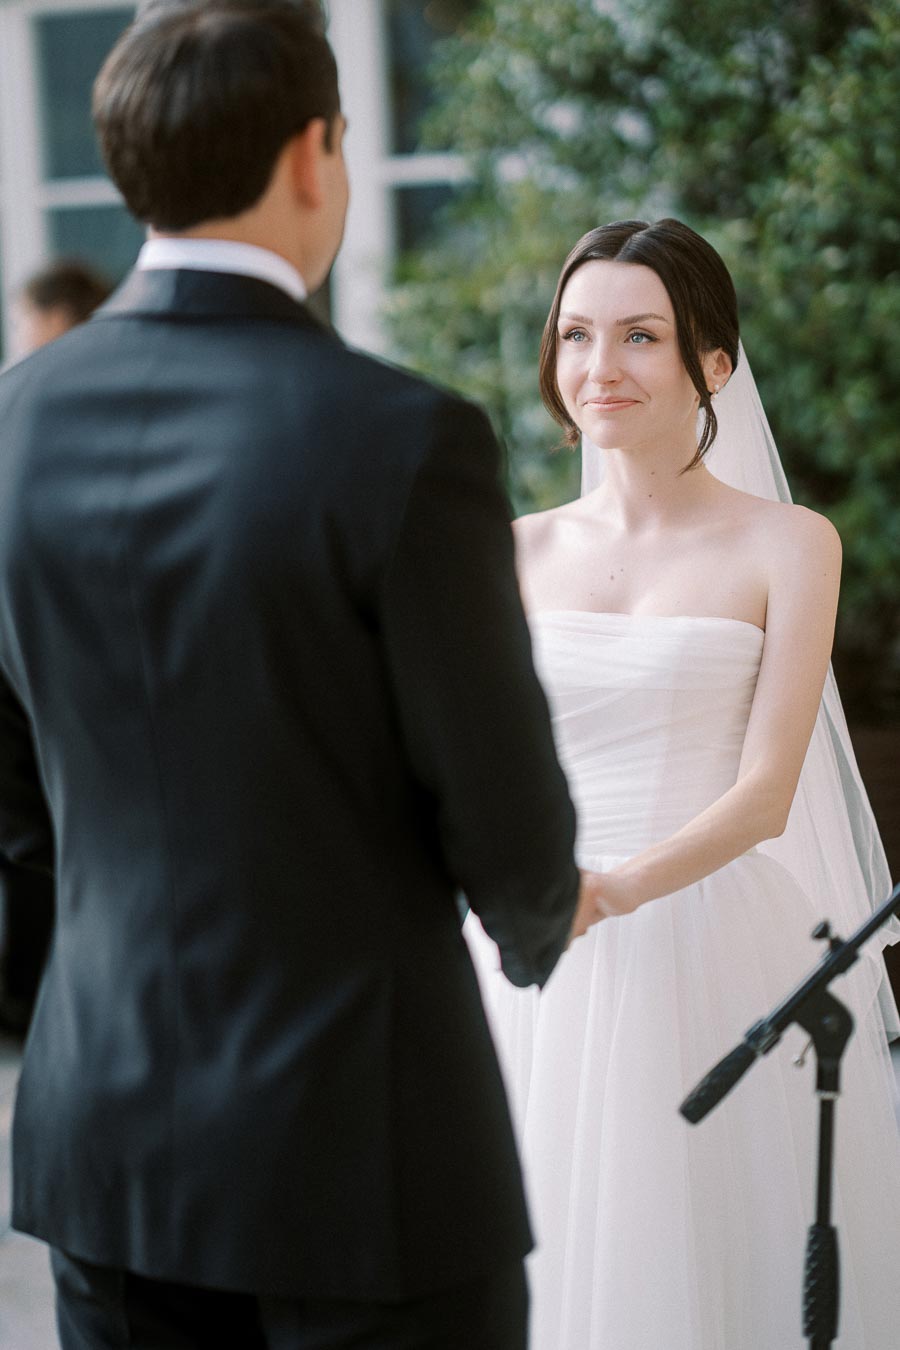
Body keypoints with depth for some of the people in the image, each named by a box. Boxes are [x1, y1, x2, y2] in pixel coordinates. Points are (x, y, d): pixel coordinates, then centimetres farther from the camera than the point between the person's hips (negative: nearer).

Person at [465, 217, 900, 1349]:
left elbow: (766, 791, -9)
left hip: (711, 961, -3)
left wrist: (616, 889, -26)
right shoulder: (521, 552, 9)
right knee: (551, 1256, 7)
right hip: (538, 978, 3)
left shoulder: (786, 546, -1)